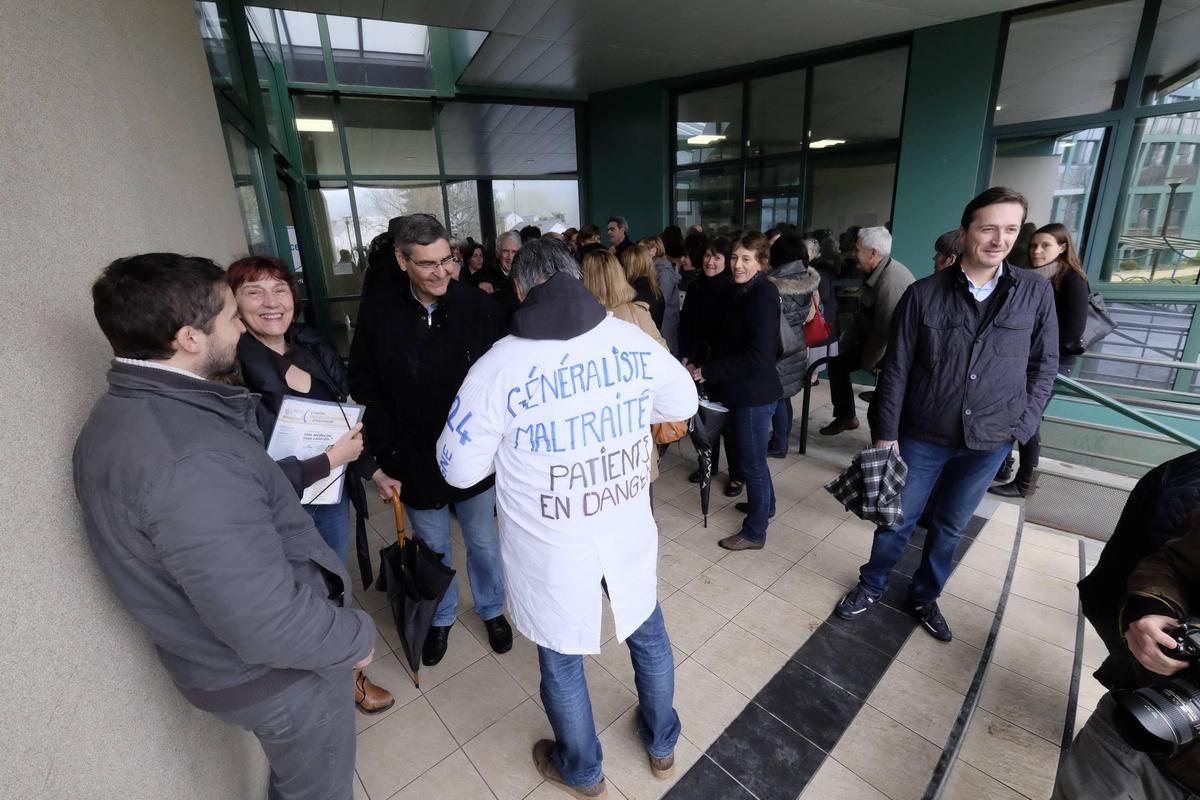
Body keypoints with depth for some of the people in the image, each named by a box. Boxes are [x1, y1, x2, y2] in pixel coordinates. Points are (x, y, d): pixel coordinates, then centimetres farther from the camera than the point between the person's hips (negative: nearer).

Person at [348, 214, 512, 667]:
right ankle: (441, 617, 48)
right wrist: (381, 459, -11)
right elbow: (366, 391, -6)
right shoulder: (377, 311, -11)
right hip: (414, 459, 1)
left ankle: (492, 609, 47)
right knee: (433, 549, 22)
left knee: (483, 543, 20)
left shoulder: (476, 305, -13)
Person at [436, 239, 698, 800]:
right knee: (648, 636, 28)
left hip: (553, 549, -2)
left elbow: (459, 469, -9)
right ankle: (662, 746, 53)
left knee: (561, 662, 23)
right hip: (629, 532, 3)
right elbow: (684, 404, 6)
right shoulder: (633, 340, -10)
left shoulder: (499, 366, -19)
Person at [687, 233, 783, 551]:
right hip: (745, 390, 9)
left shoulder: (763, 296, -20)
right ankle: (764, 504, 46)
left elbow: (757, 356, -26)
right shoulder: (742, 291, 9)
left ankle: (755, 532, 22)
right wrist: (700, 362, 1)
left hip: (755, 393, -9)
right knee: (752, 456, 24)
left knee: (752, 461, 4)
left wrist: (707, 372, -22)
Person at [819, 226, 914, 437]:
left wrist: (868, 363, -14)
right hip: (875, 340, 10)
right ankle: (846, 417, 26)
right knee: (838, 363, 14)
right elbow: (862, 315, 9)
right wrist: (844, 344, 5)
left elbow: (886, 331, -28)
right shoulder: (873, 273, 1)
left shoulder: (891, 281, -31)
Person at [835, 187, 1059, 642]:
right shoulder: (924, 294, -8)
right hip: (923, 434, -2)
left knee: (950, 527, 18)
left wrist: (1023, 424, -2)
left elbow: (1044, 364, 6)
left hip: (990, 439, 2)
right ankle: (871, 586, 34)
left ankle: (924, 596, 39)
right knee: (898, 521, 11)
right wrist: (885, 432, -9)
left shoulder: (1036, 294, -2)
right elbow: (896, 369, -7)